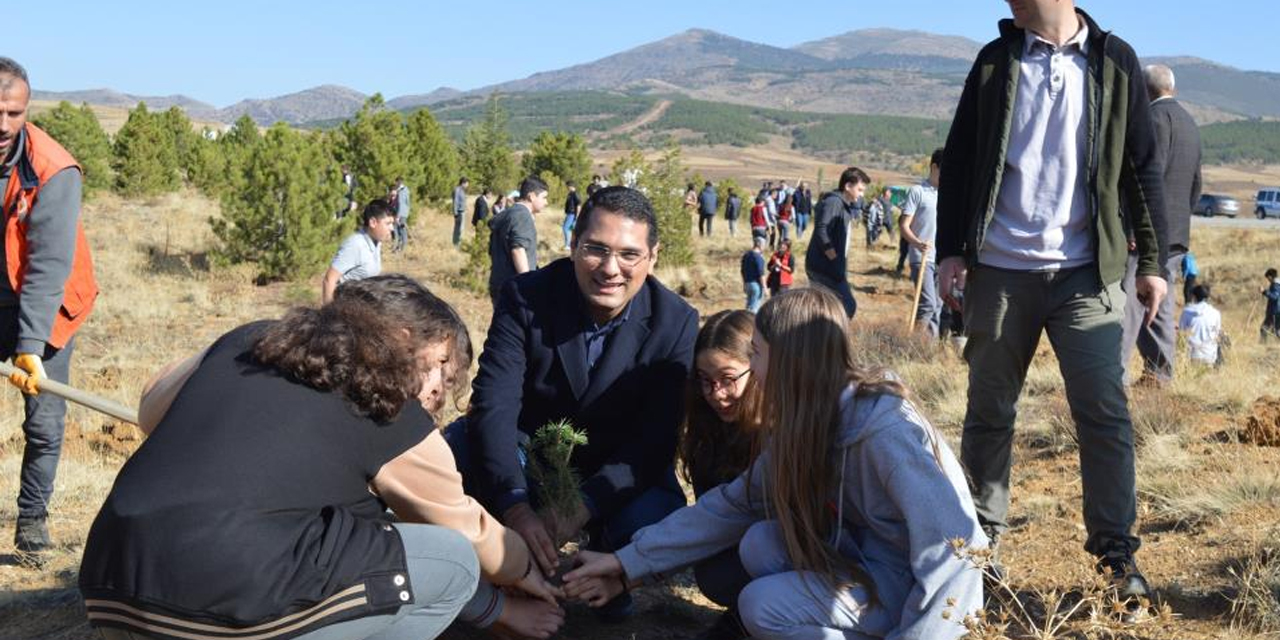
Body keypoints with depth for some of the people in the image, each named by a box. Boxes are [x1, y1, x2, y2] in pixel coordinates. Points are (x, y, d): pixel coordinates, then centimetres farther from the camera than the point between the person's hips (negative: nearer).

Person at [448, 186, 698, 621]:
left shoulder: (676, 323, -14)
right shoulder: (526, 297, -16)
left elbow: (654, 438, -19)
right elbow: (494, 405, -25)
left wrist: (583, 507, -34)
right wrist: (515, 506, -41)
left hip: (615, 474, 0)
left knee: (656, 520, -30)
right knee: (459, 445, -27)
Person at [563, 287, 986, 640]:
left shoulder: (883, 430, -28)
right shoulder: (803, 428, -2)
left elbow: (953, 548, -30)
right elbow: (735, 503, 3)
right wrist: (630, 564, 1)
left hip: (930, 591, -8)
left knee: (763, 606, -18)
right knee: (760, 543, -8)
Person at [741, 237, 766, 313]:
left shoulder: (746, 255, 9)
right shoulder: (758, 257, -16)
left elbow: (742, 271, 16)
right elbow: (761, 274, -19)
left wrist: (744, 284, 23)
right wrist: (764, 288, -14)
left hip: (747, 283, 8)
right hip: (756, 284, -8)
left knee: (749, 305, 15)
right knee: (754, 307, -4)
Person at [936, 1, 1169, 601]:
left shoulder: (1114, 60, 4)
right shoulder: (995, 60, 7)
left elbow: (1141, 165, 6)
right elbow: (958, 158, 7)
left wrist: (1151, 260, 3)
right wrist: (950, 250, -1)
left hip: (1085, 274, -1)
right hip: (999, 271, 1)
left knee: (1105, 411, -4)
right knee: (988, 410, 8)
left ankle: (1115, 550, 5)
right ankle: (981, 538, 21)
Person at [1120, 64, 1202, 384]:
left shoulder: (1157, 115, -9)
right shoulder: (1189, 122, 19)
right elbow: (1196, 184, 23)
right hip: (1177, 231, 9)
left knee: (1127, 299, -10)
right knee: (1161, 302, 11)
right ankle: (1161, 370, 12)